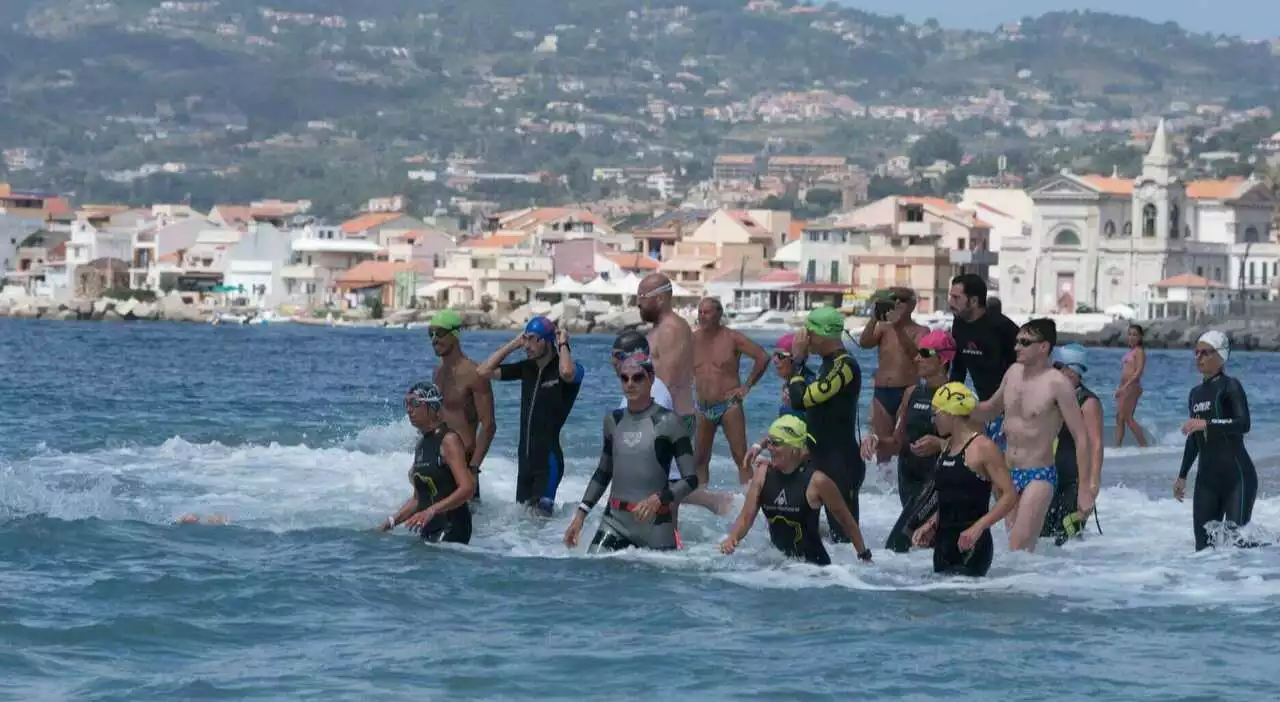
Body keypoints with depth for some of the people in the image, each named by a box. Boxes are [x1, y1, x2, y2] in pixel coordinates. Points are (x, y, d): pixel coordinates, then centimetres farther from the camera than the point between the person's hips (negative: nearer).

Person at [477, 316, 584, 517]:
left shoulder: (570, 368, -9)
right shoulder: (527, 368, 10)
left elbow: (568, 373, -36)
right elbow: (484, 371, 9)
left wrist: (563, 344, -17)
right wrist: (513, 344, 6)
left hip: (549, 457, -7)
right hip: (525, 456, 7)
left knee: (541, 511, -12)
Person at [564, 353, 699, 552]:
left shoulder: (667, 422, -6)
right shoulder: (613, 421, 11)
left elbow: (691, 479, -9)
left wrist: (658, 498, -24)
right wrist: (581, 513, 15)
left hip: (655, 524, -4)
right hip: (615, 521, 4)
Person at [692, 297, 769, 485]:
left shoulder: (732, 338, -6)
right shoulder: (693, 339, 5)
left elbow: (763, 357, -7)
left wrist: (747, 386, -7)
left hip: (729, 406, -5)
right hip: (703, 408, 5)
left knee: (741, 458, -7)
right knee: (700, 459, 7)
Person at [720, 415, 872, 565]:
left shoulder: (816, 482, -14)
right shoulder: (763, 474, -1)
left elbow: (846, 520, -3)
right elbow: (746, 517, 0)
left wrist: (864, 557, 4)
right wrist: (731, 538, -21)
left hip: (813, 564, -4)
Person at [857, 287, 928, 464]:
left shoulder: (920, 331, 3)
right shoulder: (883, 328, 12)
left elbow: (915, 352, -17)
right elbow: (864, 343, -6)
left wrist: (898, 328, -28)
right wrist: (874, 318, -17)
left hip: (907, 393, -4)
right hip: (881, 393, 4)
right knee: (881, 446, 7)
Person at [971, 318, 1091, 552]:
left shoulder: (1057, 384, -15)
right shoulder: (1014, 373, 6)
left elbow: (1081, 437, -14)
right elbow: (991, 409, 26)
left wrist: (1085, 491, -17)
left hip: (1039, 477, -7)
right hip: (1009, 473, 7)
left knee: (1019, 550, -15)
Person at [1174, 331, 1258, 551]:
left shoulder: (1230, 386, -6)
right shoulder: (1196, 393, 17)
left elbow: (1244, 424, -21)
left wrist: (1207, 423, -28)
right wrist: (1182, 475, 26)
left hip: (1236, 476, -7)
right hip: (1207, 478, 7)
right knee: (1203, 544, 2)